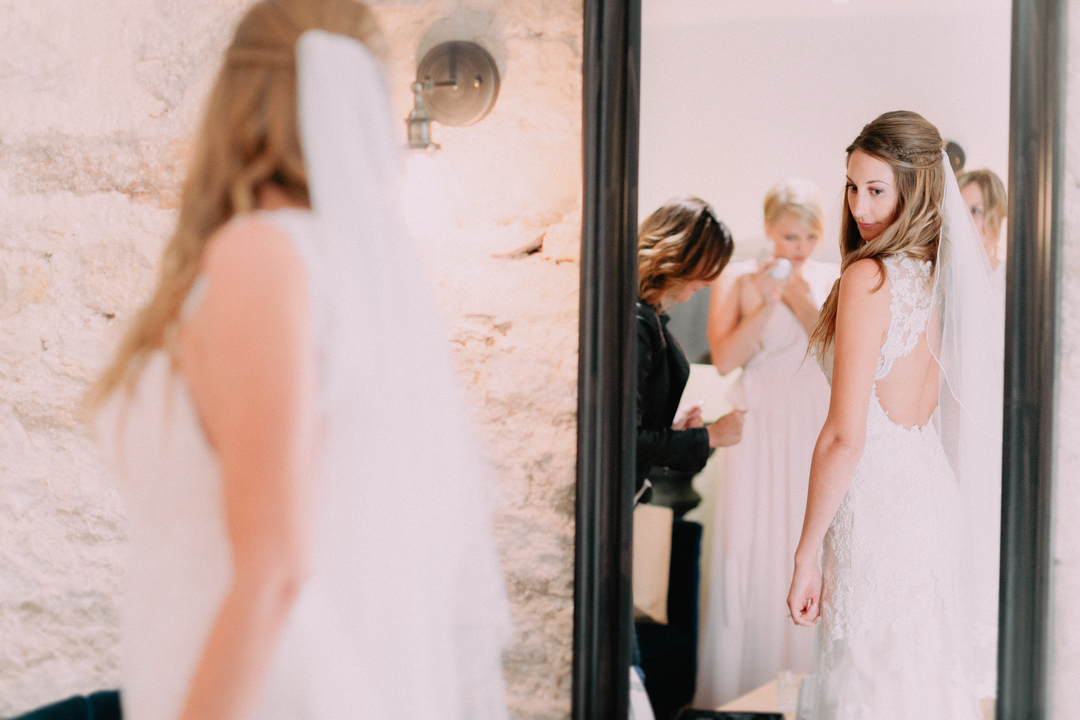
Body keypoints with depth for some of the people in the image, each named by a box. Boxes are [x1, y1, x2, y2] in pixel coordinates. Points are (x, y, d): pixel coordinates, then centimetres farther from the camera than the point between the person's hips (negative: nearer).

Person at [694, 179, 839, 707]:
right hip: (761, 431, -2)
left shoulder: (834, 280, 6)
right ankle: (743, 692, 7)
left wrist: (803, 302, -12)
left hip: (820, 430, 2)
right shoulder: (739, 278, 0)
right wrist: (769, 302, -15)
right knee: (754, 554, -1)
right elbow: (724, 358, -9)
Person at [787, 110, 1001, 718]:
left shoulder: (869, 278, -17)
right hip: (936, 490, 8)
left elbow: (845, 436, -19)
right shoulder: (941, 271, 6)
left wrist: (806, 554, -13)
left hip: (876, 495, -8)